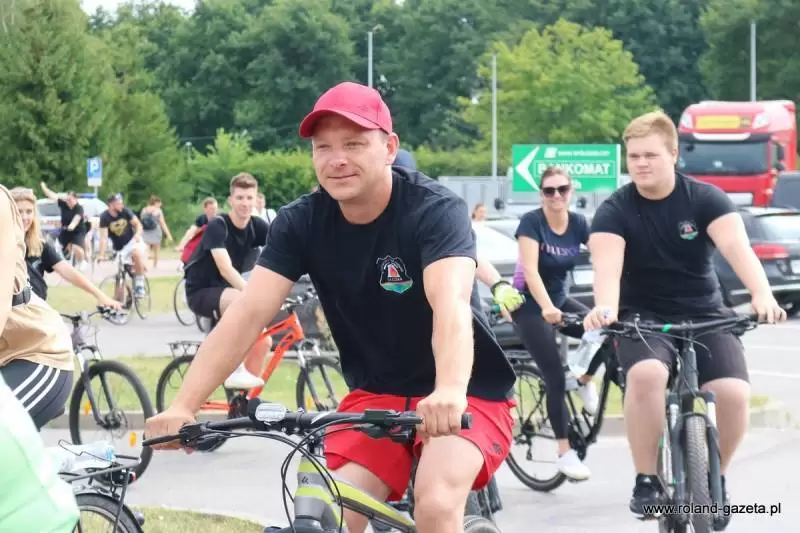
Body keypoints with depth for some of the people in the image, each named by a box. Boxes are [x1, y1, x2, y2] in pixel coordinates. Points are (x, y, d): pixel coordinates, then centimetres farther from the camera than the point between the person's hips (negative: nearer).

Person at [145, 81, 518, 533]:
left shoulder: (435, 210, -20)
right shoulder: (301, 223, -8)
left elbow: (451, 305, -37)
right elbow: (248, 314, -17)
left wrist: (449, 393, -57)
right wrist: (183, 407, -30)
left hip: (467, 396, -4)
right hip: (376, 395, 4)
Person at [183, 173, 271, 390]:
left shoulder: (257, 226, -4)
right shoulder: (218, 226, -21)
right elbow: (225, 268, -34)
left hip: (225, 291, 7)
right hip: (201, 292, -7)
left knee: (263, 341, -10)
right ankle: (235, 371, -28)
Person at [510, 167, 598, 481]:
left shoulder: (579, 223, -6)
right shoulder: (531, 222, -20)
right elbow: (531, 270, -31)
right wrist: (546, 308, -46)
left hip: (559, 299, 5)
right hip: (530, 306, -5)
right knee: (555, 378, -14)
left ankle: (585, 381, 9)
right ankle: (565, 454, -5)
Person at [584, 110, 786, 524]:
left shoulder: (705, 198, -9)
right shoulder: (614, 211, -10)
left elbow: (736, 246, -25)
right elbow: (607, 264, -27)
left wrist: (762, 295, -45)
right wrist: (606, 308, -50)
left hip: (703, 314, 1)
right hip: (643, 316, -1)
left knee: (734, 393, -23)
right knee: (647, 375, -34)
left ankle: (714, 477, 6)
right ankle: (646, 480, -17)